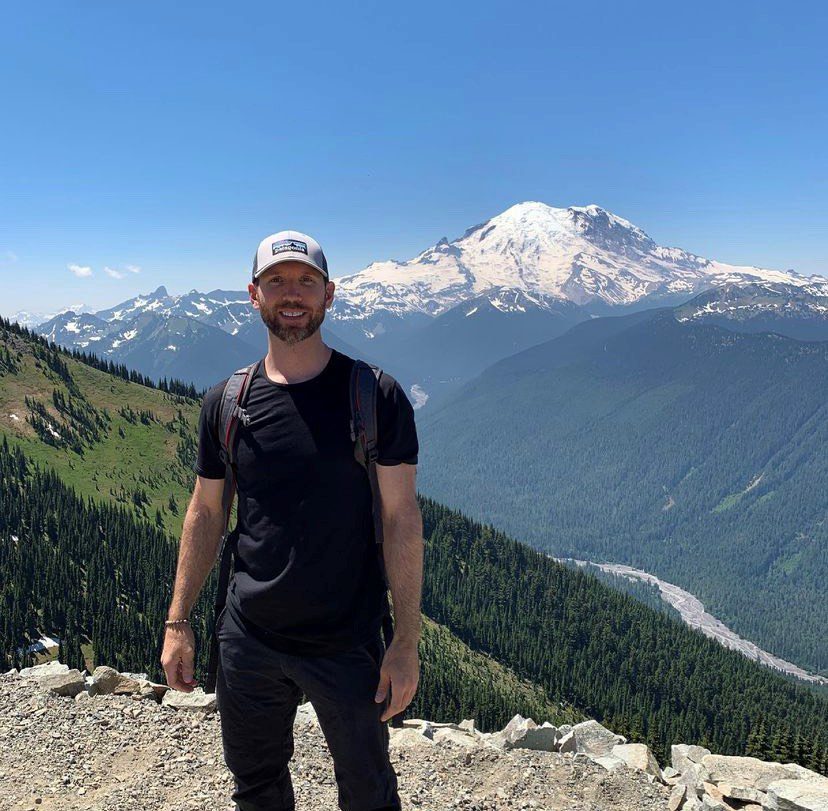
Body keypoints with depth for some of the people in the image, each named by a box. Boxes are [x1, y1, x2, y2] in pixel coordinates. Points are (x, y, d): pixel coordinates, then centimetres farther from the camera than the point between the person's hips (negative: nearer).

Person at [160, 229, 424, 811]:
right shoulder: (227, 403, 0)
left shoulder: (376, 396, -10)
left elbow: (402, 519, -10)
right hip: (247, 641, 3)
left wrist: (407, 641, -12)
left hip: (347, 646, -3)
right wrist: (178, 621, 6)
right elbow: (206, 513, 8)